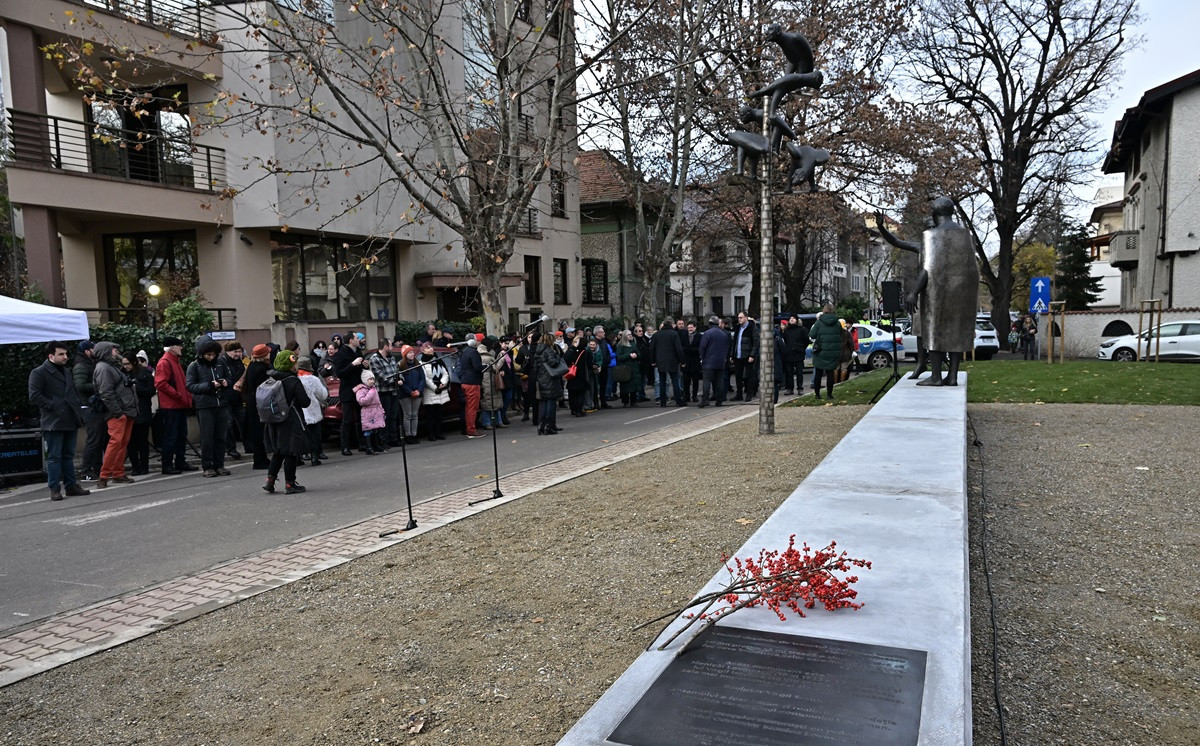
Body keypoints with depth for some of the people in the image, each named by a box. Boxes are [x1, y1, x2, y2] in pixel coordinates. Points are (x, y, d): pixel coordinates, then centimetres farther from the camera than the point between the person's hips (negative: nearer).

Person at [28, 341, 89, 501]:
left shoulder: (66, 372, 21)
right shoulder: (38, 373, -4)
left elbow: (75, 391, 29)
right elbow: (34, 396, -12)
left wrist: (76, 408, 13)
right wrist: (52, 407, -15)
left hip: (70, 421, 7)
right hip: (53, 423, -7)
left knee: (68, 456, 12)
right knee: (54, 457, -3)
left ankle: (71, 486, 17)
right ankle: (55, 489, 2)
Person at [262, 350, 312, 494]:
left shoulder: (270, 380, 3)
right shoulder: (293, 381, -16)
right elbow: (305, 402, -15)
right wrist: (310, 400, 5)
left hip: (274, 422, 6)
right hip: (291, 423, -6)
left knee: (278, 452, 19)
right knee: (291, 453, 2)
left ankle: (270, 479, 12)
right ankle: (289, 484, 7)